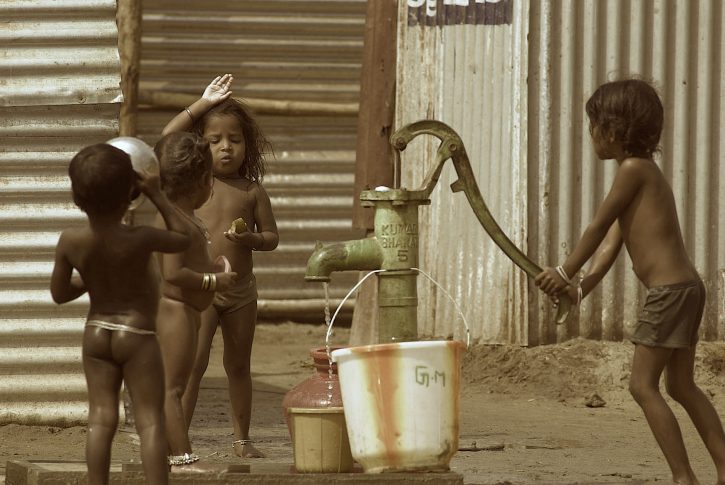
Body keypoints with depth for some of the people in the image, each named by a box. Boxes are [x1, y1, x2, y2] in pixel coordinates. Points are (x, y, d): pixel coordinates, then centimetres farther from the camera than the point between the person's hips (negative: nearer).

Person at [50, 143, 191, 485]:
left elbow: (59, 293, 1)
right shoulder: (140, 240, -21)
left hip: (96, 333, 4)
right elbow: (183, 238, 0)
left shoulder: (70, 242, -12)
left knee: (101, 419, 6)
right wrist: (157, 194, -1)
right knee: (150, 421, -2)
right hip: (137, 338, -4)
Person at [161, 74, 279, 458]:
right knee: (194, 363, -11)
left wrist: (249, 239, -14)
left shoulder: (252, 191, 4)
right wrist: (203, 105, -13)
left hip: (241, 290, 3)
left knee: (238, 365, 12)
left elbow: (271, 237, 8)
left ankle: (242, 438, 20)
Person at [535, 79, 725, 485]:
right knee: (682, 386, 16)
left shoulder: (633, 170, -12)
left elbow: (599, 227, -6)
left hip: (671, 290, -10)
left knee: (643, 385, -7)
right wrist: (582, 288, 7)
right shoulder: (644, 171, 18)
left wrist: (566, 273, 5)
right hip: (685, 287, 10)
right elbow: (612, 242, 15)